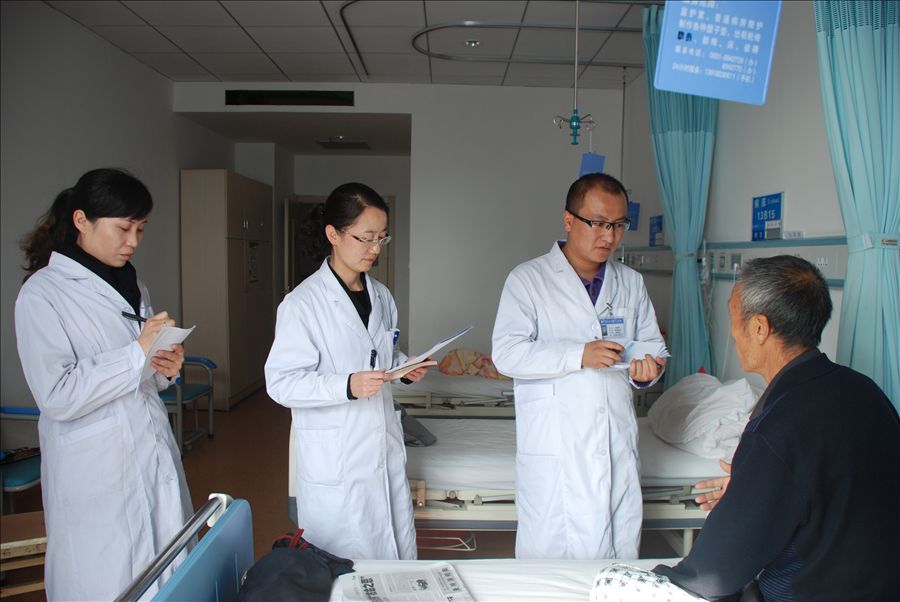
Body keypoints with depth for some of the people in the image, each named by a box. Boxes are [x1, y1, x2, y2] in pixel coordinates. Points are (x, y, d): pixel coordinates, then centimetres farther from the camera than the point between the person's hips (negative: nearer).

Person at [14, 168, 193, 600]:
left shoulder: (130, 284, 12)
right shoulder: (42, 294, -9)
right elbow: (57, 397, -17)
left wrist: (166, 368, -2)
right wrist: (137, 354, -21)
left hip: (155, 458, 6)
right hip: (98, 477, -6)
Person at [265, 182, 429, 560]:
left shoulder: (380, 295, 9)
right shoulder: (303, 303, -13)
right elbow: (281, 383, -15)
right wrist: (348, 386, -28)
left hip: (385, 452, 6)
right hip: (335, 464, -6)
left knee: (398, 557, 15)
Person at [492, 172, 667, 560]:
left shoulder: (631, 284, 15)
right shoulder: (528, 279, -1)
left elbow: (652, 345, 19)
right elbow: (507, 353, -11)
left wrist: (647, 369, -4)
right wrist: (580, 354, -21)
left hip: (618, 449, 4)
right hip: (554, 451, -4)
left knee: (620, 557, 8)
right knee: (549, 554, 0)